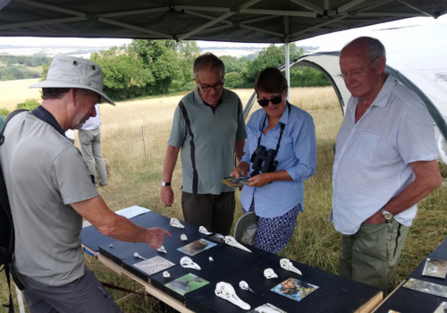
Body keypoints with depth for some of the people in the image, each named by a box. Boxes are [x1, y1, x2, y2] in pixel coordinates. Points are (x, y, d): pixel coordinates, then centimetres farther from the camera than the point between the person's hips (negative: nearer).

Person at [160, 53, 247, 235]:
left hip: (226, 188, 3)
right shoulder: (186, 107, -11)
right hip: (196, 190, -3)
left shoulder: (234, 102, -1)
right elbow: (173, 147, -6)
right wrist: (166, 184, -5)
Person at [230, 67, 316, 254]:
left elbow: (307, 168, -13)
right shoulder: (256, 118, 5)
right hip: (250, 202, 6)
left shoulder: (301, 121, -13)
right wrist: (241, 168, -5)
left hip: (280, 207, -6)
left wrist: (270, 177, -21)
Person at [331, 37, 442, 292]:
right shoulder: (355, 102, 6)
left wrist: (385, 214, -15)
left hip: (378, 227, -8)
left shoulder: (407, 108, -23)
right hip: (351, 222, 8)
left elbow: (429, 178, -21)